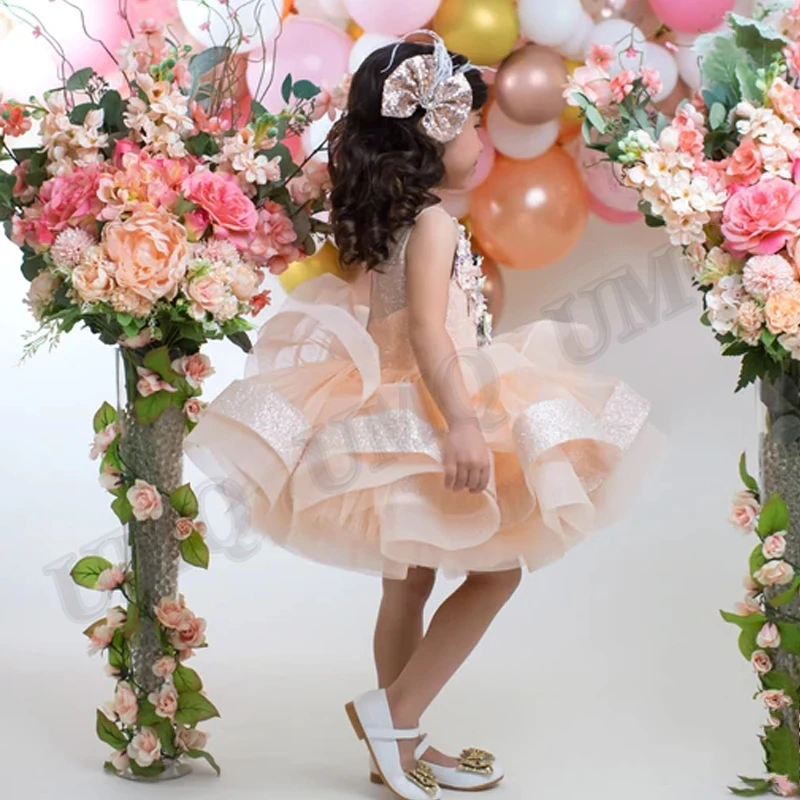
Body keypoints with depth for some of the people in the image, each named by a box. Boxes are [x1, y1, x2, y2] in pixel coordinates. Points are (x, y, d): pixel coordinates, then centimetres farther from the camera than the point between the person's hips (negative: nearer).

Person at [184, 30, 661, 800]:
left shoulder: (381, 221, 7)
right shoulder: (433, 222, -18)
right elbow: (427, 333, -30)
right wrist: (462, 422, -40)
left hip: (393, 416, 9)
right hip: (427, 420, -9)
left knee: (409, 580, 15)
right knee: (497, 569, 0)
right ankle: (394, 712, -1)